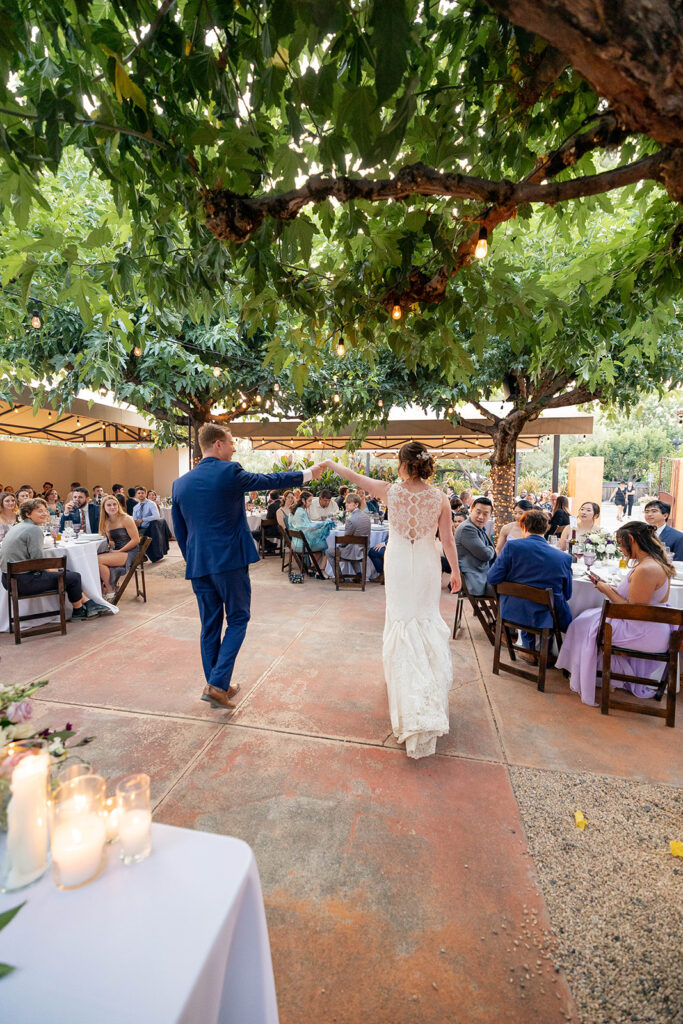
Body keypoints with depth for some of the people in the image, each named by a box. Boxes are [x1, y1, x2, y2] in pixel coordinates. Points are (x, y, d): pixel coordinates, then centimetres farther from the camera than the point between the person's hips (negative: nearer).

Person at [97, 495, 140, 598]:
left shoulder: (126, 519, -10)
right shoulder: (106, 522, 12)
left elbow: (136, 540, -14)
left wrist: (119, 551, -13)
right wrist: (110, 546, -2)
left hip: (129, 552, -7)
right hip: (116, 552, 7)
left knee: (99, 560, -23)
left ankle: (110, 592, -7)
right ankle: (101, 588, 0)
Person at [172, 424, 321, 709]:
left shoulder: (180, 483, 6)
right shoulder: (229, 472, -10)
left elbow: (179, 531, 11)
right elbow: (269, 480, 1)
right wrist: (308, 474, 13)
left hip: (198, 565, 6)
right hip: (230, 560, -5)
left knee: (210, 625, 15)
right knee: (237, 619, 9)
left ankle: (216, 685, 25)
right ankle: (217, 684, 2)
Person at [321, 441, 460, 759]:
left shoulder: (390, 491, -12)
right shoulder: (440, 497, -8)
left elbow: (354, 477, 1)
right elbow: (447, 539, -4)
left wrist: (331, 464, 18)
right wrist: (455, 571, 9)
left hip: (399, 564, -2)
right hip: (428, 565, 2)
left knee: (403, 622, 8)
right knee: (428, 620, 19)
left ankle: (412, 703, 9)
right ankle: (431, 688, 34)